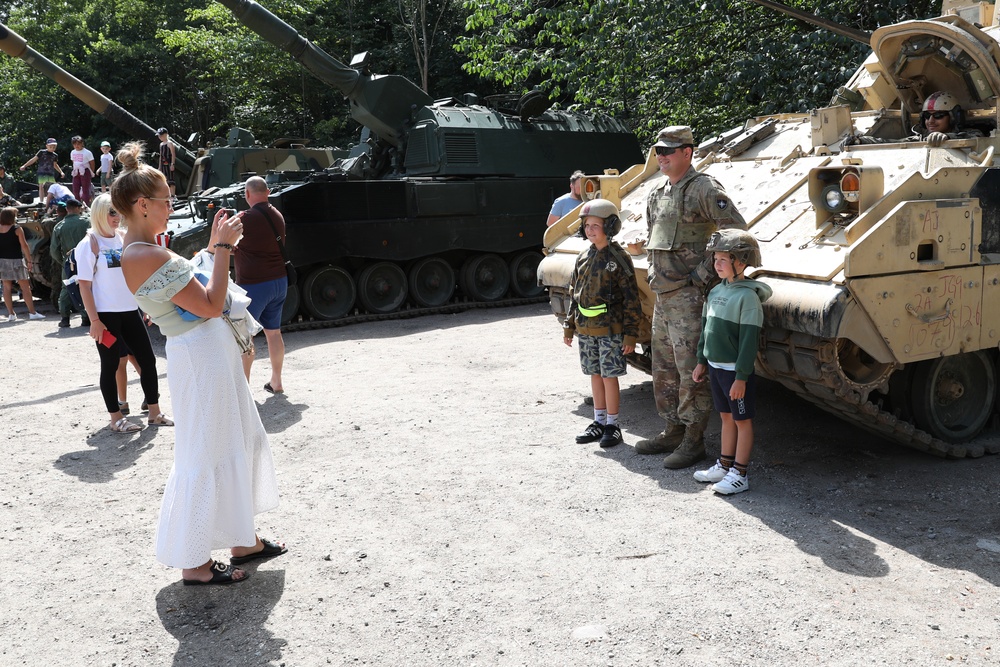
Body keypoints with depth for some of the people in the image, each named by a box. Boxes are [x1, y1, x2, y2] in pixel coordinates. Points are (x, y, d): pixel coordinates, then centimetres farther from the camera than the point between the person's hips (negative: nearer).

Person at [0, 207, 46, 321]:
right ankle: (32, 313, 2)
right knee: (25, 287, 1)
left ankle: (10, 314, 10)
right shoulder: (17, 229, -9)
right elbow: (24, 245, -11)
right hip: (15, 261, -5)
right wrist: (29, 261, -8)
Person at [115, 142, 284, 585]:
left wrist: (213, 246, 14)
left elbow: (194, 291, 17)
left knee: (242, 440, 18)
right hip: (200, 357, -11)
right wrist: (223, 248, -13)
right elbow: (210, 305, -21)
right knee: (206, 457, 0)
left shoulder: (146, 251, 10)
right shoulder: (145, 256, -21)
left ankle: (243, 540, 31)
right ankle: (193, 563, 14)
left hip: (213, 353, 11)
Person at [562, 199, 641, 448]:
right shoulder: (583, 258, 9)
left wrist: (630, 334, -13)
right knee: (595, 375, 13)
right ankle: (599, 421, 25)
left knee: (609, 376, 0)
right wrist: (569, 326, 14)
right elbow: (575, 295, 16)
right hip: (585, 329, 6)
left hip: (610, 329, -6)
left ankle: (612, 425, 12)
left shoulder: (619, 258, -9)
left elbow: (631, 299, -9)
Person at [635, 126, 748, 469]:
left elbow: (737, 231, -15)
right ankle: (673, 431, 28)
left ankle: (693, 440, 6)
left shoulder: (704, 188, -10)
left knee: (691, 371, -3)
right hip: (661, 295, 9)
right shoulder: (657, 190, 14)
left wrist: (706, 272, -15)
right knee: (664, 370, 15)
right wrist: (655, 274, 15)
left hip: (690, 295, -9)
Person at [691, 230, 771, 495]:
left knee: (742, 421, 5)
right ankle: (724, 466, 29)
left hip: (736, 371, -7)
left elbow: (749, 341, -18)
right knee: (726, 418, 18)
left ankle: (739, 475, 11)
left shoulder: (747, 296, -16)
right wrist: (701, 361, 17)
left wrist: (741, 377, -19)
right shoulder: (715, 291, 7)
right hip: (715, 367, 8)